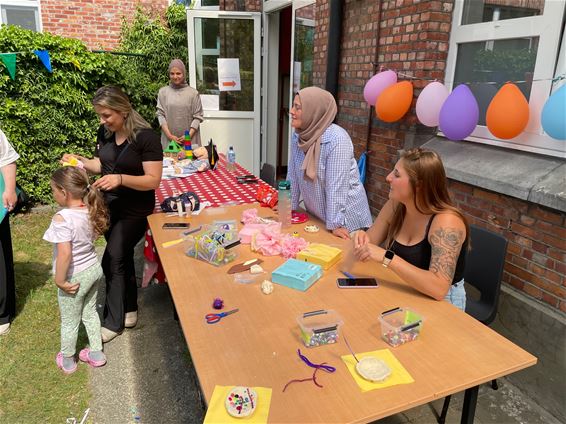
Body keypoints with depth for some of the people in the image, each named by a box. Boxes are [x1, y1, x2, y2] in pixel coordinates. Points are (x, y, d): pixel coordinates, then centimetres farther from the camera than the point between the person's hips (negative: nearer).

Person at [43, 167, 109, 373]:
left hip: (76, 277, -6)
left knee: (69, 322, 16)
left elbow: (64, 253, -32)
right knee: (90, 312, 25)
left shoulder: (62, 218, -28)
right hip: (94, 268, 7)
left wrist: (60, 280, -21)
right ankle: (96, 354, 39)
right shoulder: (90, 210, -7)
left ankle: (67, 361, 38)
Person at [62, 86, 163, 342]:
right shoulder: (105, 132, 0)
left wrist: (121, 179, -34)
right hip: (109, 206, 7)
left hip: (135, 211, -7)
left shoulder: (146, 137, -20)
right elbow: (101, 164, 12)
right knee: (122, 257, 16)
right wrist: (79, 160, -6)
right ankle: (129, 311, 32)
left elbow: (153, 180, -22)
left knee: (112, 261, -4)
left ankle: (113, 322, 14)